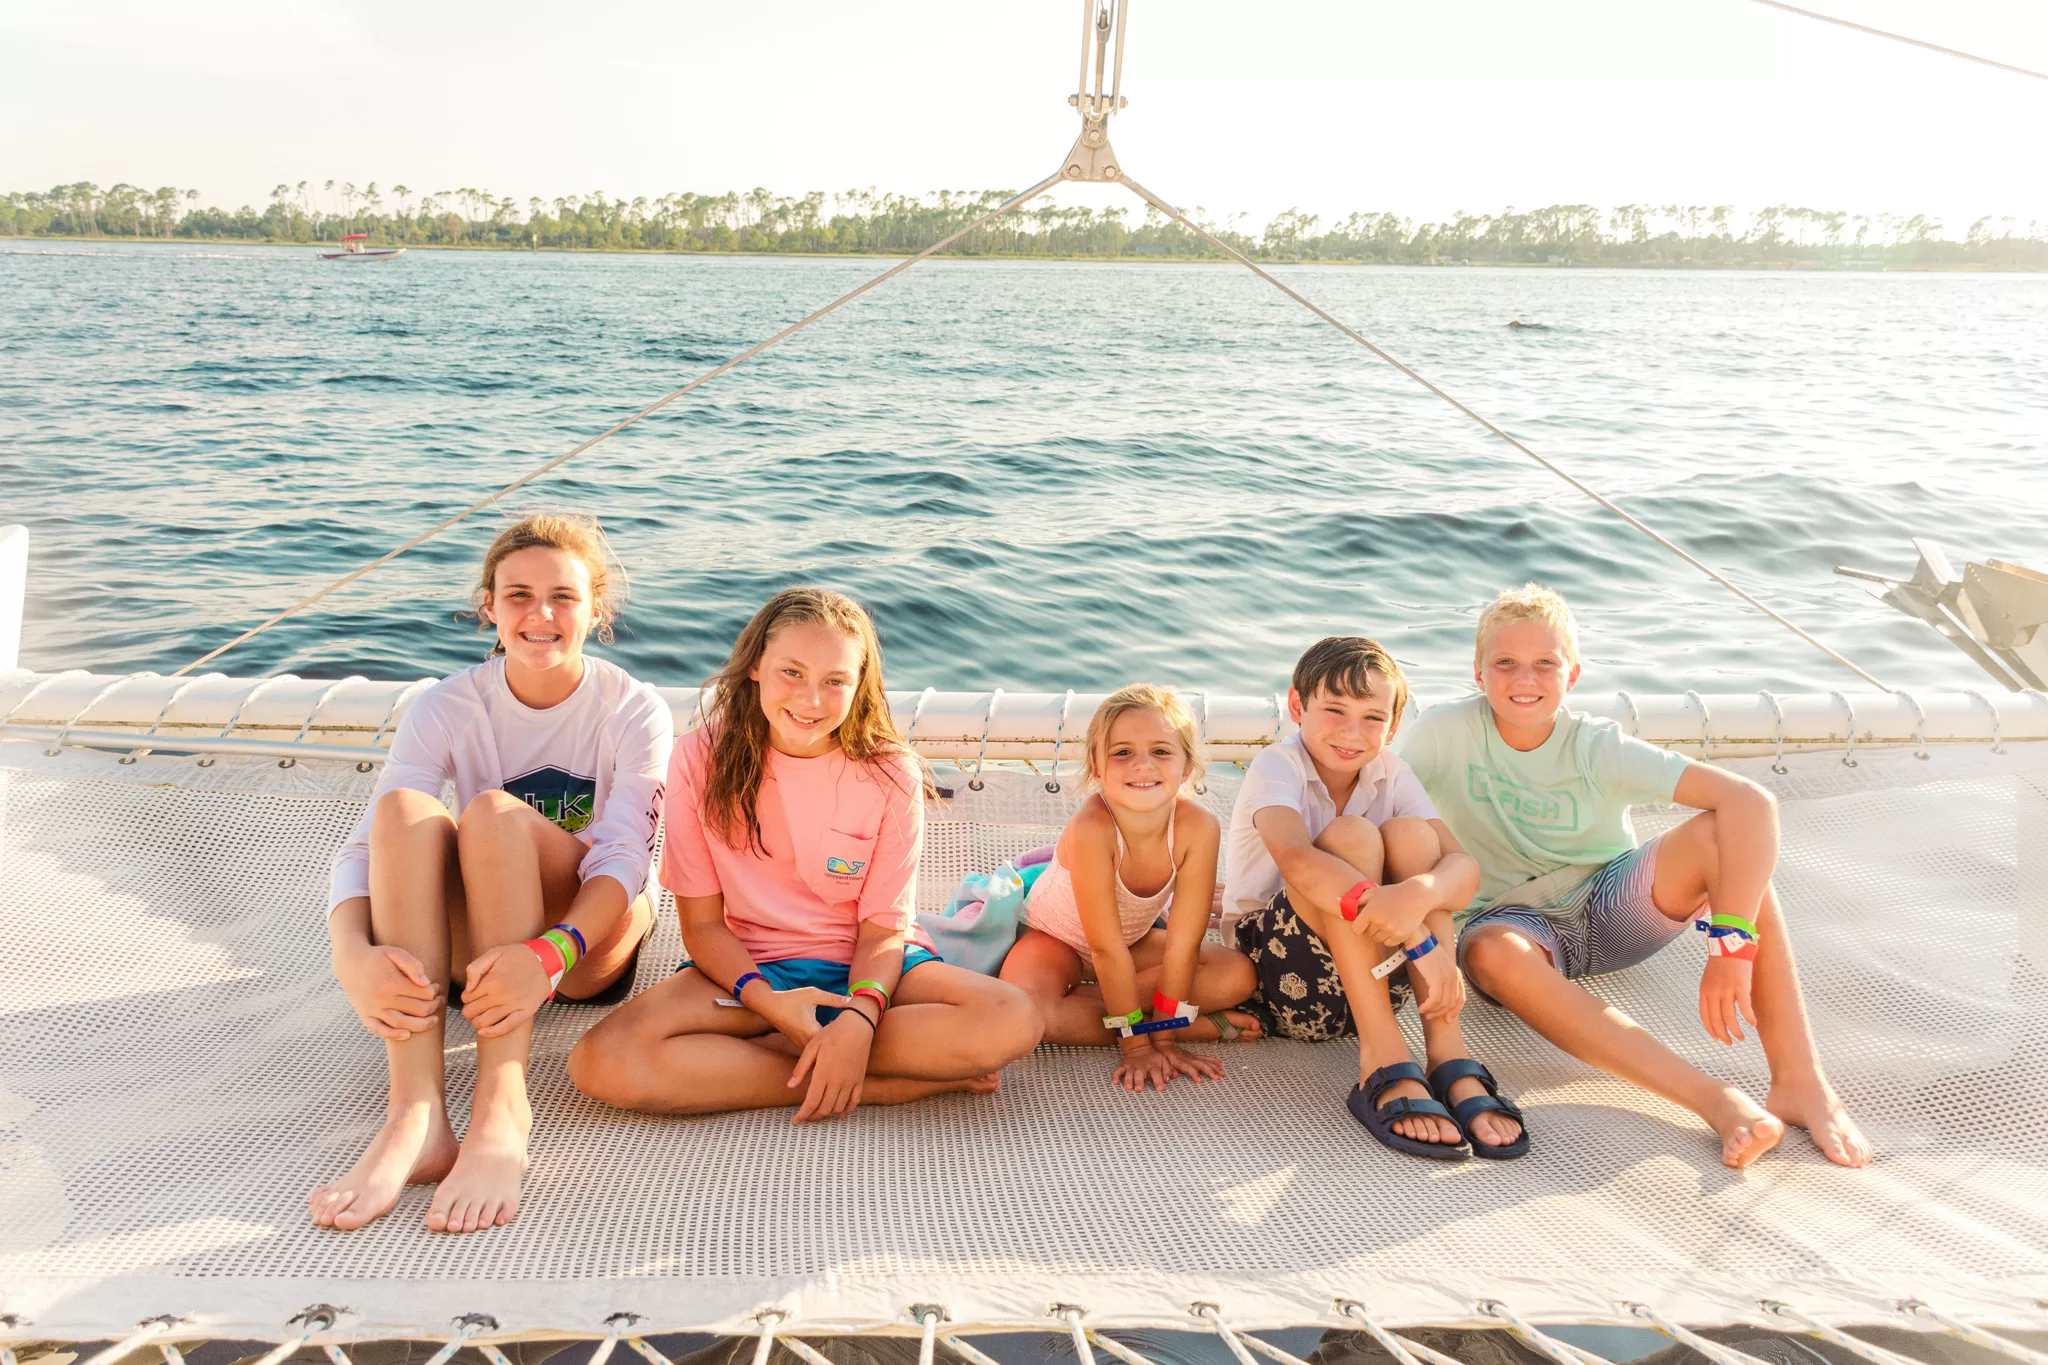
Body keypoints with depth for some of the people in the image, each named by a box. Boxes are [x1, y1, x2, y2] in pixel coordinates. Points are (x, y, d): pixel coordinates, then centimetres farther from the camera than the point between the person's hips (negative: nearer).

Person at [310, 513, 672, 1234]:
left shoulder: (633, 709, -9)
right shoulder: (448, 707, -4)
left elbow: (624, 856, -22)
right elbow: (367, 845, -17)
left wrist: (549, 953, -43)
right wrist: (354, 956, -39)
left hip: (590, 937, -2)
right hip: (474, 944, 3)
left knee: (493, 810, -31)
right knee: (405, 808, -28)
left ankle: (502, 1110, -42)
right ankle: (415, 1114, -40)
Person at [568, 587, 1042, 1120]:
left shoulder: (891, 774, -8)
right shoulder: (703, 757, -8)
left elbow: (882, 931, -8)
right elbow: (703, 923, -6)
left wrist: (859, 1019, -29)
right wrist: (767, 1000, -25)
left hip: (860, 969, 0)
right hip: (747, 968, 1)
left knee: (1011, 1022, -29)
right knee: (602, 1062, -30)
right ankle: (875, 1085, -23)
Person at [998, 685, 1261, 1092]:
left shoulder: (1198, 828, -29)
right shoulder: (1091, 828, -38)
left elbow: (1182, 944, -23)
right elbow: (1107, 949, -32)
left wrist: (1163, 1038, -22)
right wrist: (1137, 1046, -28)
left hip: (1134, 937, 4)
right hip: (1054, 936, -4)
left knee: (1238, 975, -15)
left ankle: (1085, 999, -12)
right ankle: (1203, 1026, -20)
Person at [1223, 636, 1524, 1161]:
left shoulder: (1390, 775, 0)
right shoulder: (1277, 768, -15)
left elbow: (1465, 866, -17)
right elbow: (1296, 860, -37)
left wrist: (1420, 894, -42)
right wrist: (1419, 938, -47)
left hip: (1367, 972, 5)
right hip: (1275, 959, -5)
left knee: (1410, 832, -20)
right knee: (1351, 835, -28)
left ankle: (1449, 1057, -27)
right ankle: (1383, 1063, -34)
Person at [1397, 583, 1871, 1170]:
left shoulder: (1598, 746, -16)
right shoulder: (1446, 732, -15)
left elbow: (1751, 801, -26)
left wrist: (1731, 945, -36)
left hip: (1611, 906, 1)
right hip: (1513, 919, -1)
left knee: (1719, 834, -27)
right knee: (1491, 954, -39)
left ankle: (1800, 1080, -30)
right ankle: (1718, 1102, -42)